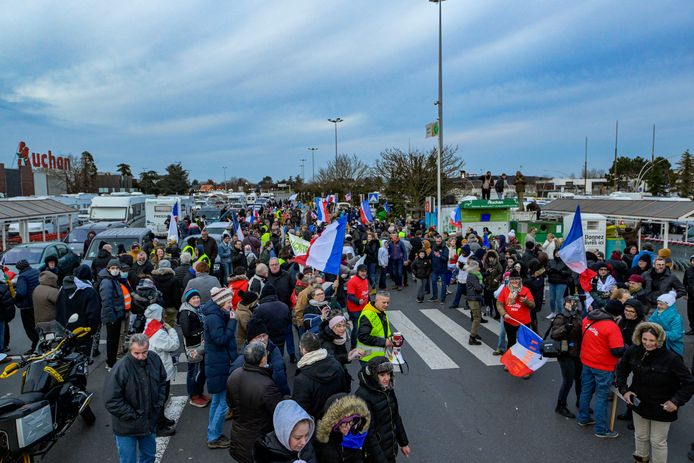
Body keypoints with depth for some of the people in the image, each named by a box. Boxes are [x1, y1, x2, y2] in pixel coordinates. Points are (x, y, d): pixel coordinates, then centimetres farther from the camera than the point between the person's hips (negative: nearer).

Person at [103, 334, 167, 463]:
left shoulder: (155, 359, -10)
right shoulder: (120, 369, -26)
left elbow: (162, 381, 7)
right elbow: (111, 401, -22)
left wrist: (159, 403, -1)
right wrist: (133, 416, -18)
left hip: (150, 422, 5)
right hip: (127, 427, -5)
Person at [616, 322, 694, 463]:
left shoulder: (671, 359, -26)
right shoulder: (633, 351, -15)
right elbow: (621, 369, 4)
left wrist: (676, 401, -22)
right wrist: (623, 389, -4)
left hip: (662, 408, -4)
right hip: (639, 403, 4)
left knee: (658, 441, 13)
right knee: (640, 436, 24)